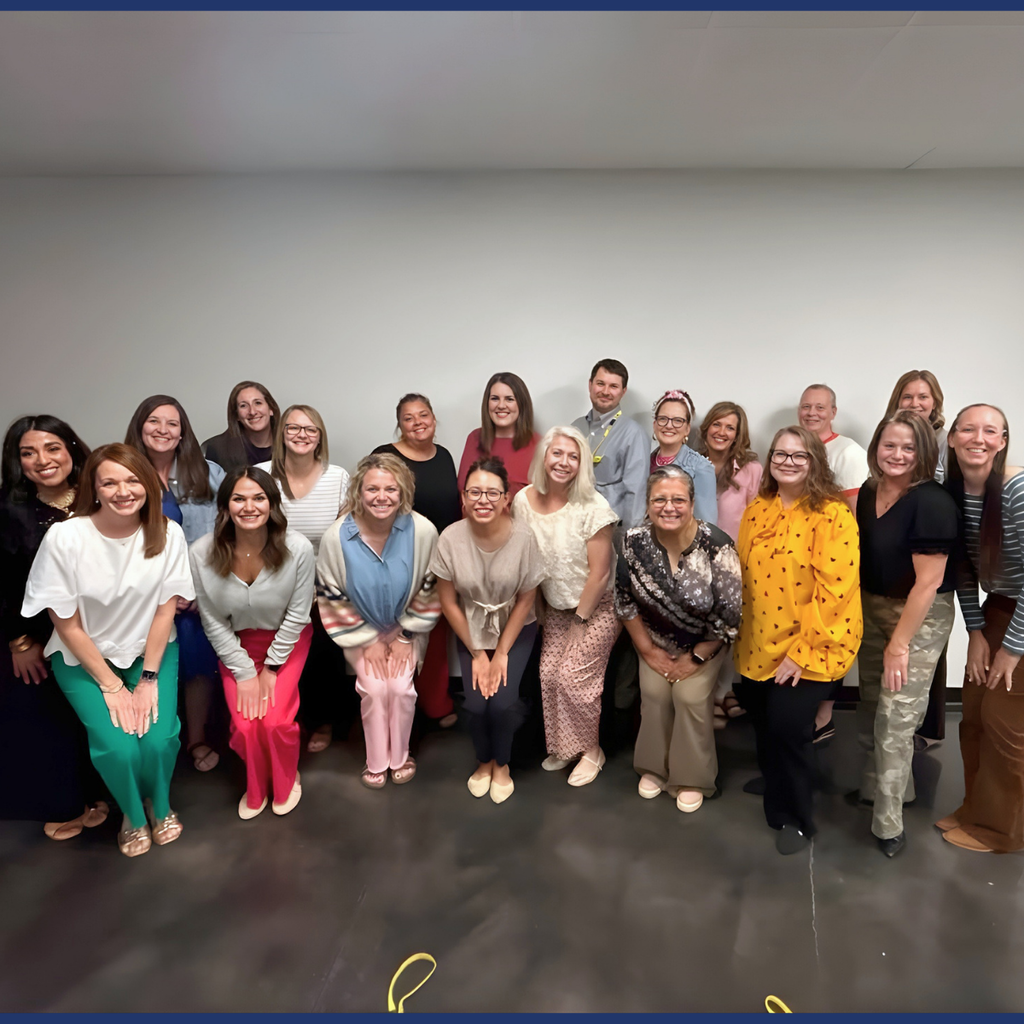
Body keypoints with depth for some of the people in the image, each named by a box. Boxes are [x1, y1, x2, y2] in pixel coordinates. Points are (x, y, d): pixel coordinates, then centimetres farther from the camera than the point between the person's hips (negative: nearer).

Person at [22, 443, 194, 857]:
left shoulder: (168, 534, -15)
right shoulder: (64, 537, -20)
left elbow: (165, 610, -9)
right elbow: (67, 625, -13)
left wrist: (149, 679, -12)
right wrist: (111, 685, -12)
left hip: (150, 650, 1)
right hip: (83, 656, -1)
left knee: (158, 739, -17)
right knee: (118, 748, -18)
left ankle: (160, 805, 19)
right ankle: (133, 814, 18)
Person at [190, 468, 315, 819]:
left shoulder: (297, 549, -27)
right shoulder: (201, 553, -22)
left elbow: (297, 615, -14)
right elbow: (213, 622, -10)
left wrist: (271, 668, -9)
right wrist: (244, 672, -9)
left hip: (285, 640, -1)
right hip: (236, 643, 1)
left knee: (275, 721, -14)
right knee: (245, 724, -11)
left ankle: (286, 783, 21)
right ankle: (256, 789, 24)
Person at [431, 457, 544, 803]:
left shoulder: (523, 537, -23)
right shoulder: (451, 537, -20)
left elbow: (525, 599, -10)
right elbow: (448, 601, -9)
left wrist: (501, 654, -8)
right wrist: (477, 653, -6)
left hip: (516, 629, -1)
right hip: (471, 630, 1)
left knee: (502, 702, -15)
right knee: (475, 703, -11)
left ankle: (502, 764, 18)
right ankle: (484, 761, 23)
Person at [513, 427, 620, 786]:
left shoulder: (592, 506, -24)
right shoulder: (523, 500, -9)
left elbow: (599, 572, -19)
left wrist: (580, 621, -12)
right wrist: (536, 608, 6)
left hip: (596, 607, -4)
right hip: (555, 606, 5)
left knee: (574, 678, -6)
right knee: (549, 675, 4)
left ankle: (591, 751, 19)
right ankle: (563, 746, 28)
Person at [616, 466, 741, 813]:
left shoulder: (717, 546, -29)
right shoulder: (634, 542, -20)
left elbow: (729, 614, -21)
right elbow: (625, 601, -7)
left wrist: (696, 657, -12)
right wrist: (648, 650, -4)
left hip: (705, 642, -2)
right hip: (657, 640, 3)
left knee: (691, 696, -10)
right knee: (654, 692, -4)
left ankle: (692, 778, 15)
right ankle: (654, 767, 22)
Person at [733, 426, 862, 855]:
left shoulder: (833, 515, -14)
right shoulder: (756, 511, 5)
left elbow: (836, 589, -19)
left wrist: (804, 651, -19)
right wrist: (741, 636, 10)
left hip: (811, 649, -5)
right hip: (759, 645, 6)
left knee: (787, 725, -8)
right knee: (763, 722, 17)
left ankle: (794, 816, 18)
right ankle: (773, 782, 47)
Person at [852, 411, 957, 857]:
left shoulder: (932, 503, -21)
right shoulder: (868, 492, 2)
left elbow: (928, 581, -21)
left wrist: (899, 644, -17)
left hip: (921, 617, -7)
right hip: (873, 607, 7)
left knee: (895, 717, -3)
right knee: (871, 706, 16)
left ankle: (888, 821, 13)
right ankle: (876, 786, 38)